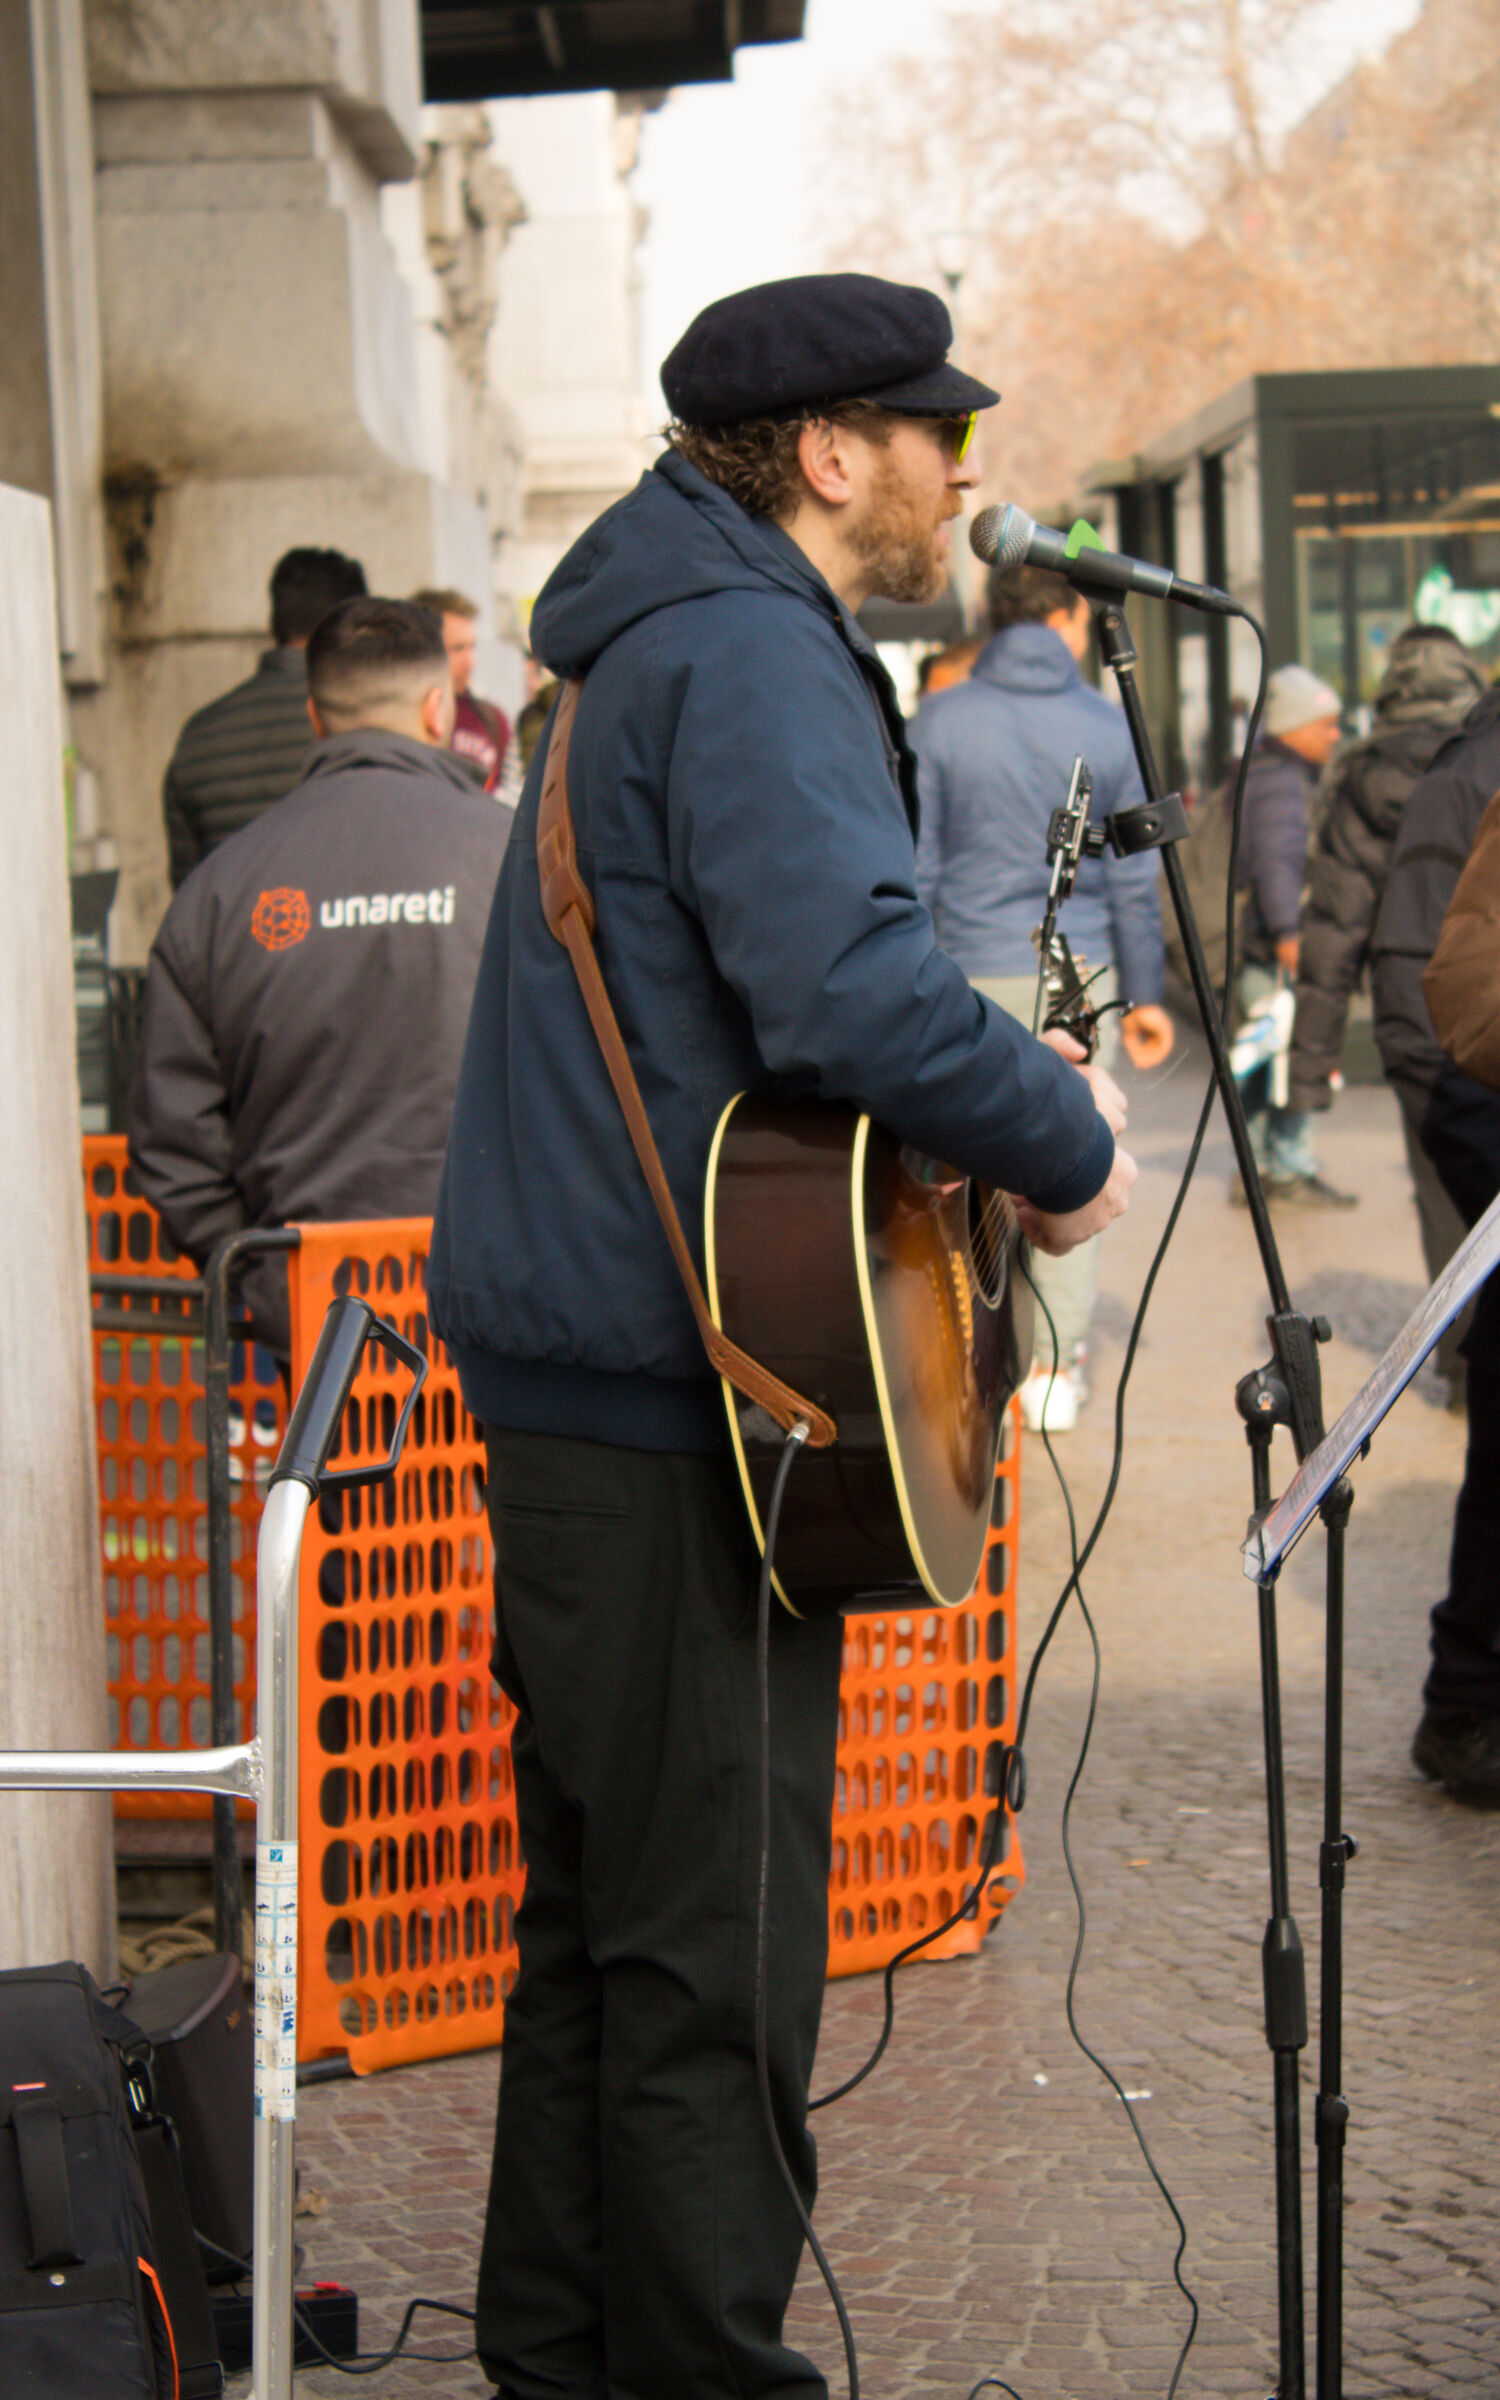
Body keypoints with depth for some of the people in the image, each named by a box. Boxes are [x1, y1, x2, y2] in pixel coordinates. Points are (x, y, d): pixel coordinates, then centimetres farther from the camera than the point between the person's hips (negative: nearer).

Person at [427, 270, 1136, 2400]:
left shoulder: (674, 643, 18)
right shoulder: (751, 653, -16)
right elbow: (850, 988, -30)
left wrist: (1012, 1092, 17)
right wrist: (1062, 1149, -15)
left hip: (593, 1369, 11)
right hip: (668, 1387, -11)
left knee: (605, 1908, 18)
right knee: (712, 1945, -4)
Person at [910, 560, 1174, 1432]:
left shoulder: (940, 723, -3)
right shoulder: (1110, 727, 1)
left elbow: (913, 870, -3)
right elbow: (1134, 880, 4)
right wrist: (1144, 994, 13)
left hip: (973, 975, -1)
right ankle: (1059, 1368, 8)